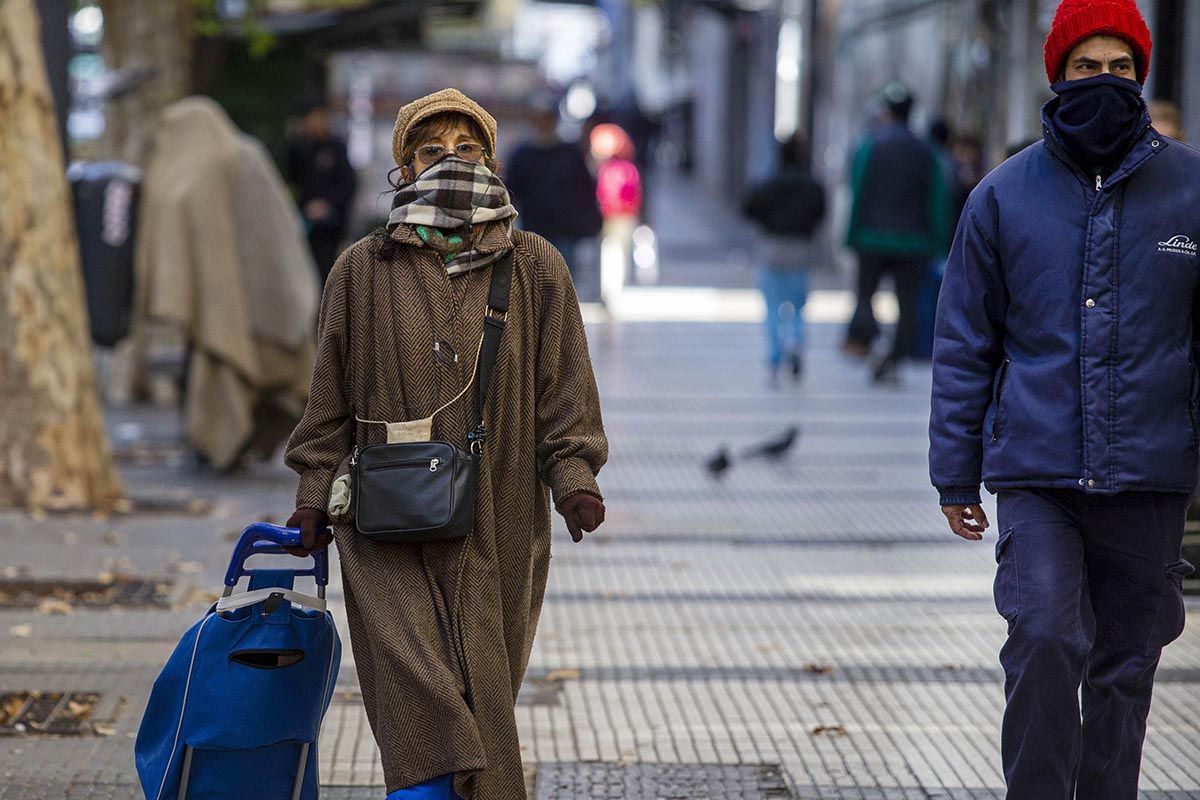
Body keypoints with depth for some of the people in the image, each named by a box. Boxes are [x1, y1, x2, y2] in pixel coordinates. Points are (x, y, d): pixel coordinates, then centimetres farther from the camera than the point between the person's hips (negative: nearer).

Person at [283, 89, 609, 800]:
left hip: (499, 525, 1)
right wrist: (317, 493, 4)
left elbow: (564, 385, 7)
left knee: (483, 694, 5)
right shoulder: (363, 270, 6)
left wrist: (576, 478, -5)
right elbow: (331, 392, 10)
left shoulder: (537, 269, 8)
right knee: (419, 688, -14)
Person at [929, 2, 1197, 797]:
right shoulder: (1006, 193, 3)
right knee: (1044, 642, -15)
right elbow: (964, 342, 7)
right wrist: (955, 473, 5)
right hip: (1036, 472, -1)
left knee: (1125, 666, 9)